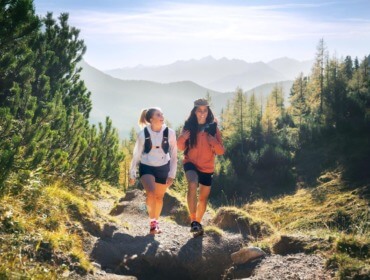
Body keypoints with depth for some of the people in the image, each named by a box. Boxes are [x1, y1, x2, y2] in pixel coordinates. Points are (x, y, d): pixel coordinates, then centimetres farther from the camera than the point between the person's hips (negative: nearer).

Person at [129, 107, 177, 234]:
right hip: (147, 167, -2)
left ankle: (156, 222, 34)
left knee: (159, 197, 12)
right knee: (151, 193, -25)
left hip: (163, 168, 2)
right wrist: (132, 174, 1)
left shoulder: (170, 133, -13)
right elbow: (136, 155, -4)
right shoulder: (143, 134, -14)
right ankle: (152, 222, -9)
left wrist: (172, 174, -6)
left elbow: (174, 155, -4)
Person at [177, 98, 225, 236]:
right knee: (192, 185, -33)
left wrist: (213, 141, -26)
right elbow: (181, 147, -2)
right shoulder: (189, 126, -7)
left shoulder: (213, 128, -6)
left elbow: (221, 151, -7)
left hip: (207, 167, 2)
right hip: (191, 163, -2)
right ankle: (193, 220, -25)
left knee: (203, 197, 13)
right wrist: (182, 138, -23)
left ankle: (198, 222, 38)